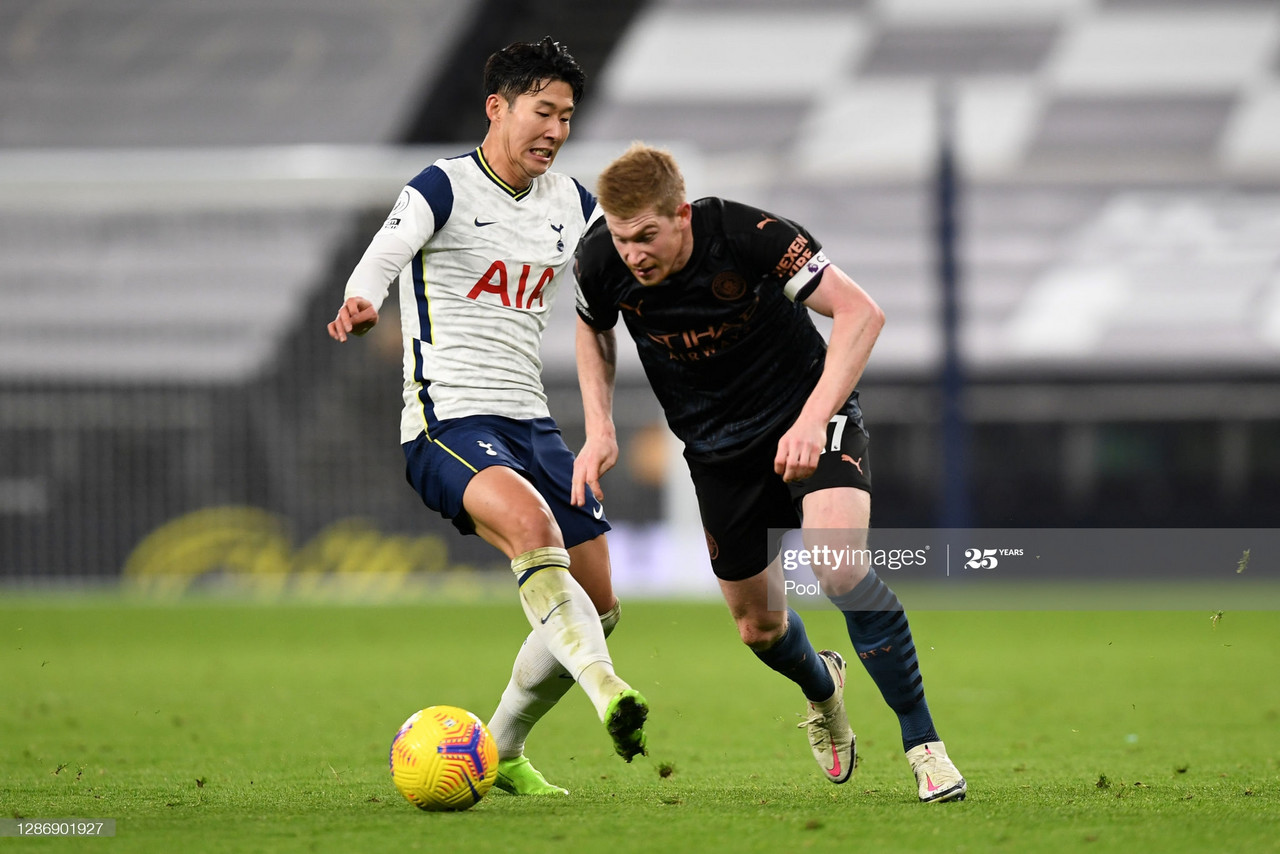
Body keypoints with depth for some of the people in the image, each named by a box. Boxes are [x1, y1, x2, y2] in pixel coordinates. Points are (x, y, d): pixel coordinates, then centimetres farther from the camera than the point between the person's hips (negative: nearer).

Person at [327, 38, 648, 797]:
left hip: (532, 422, 8)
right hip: (448, 422, -8)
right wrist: (361, 302, -48)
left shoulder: (571, 204, 12)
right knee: (532, 525, -36)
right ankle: (608, 694, -48)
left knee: (598, 606, 6)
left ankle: (502, 752, 25)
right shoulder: (445, 188, -8)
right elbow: (389, 251, -26)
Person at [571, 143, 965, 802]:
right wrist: (599, 428, -5)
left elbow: (861, 312, -30)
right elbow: (593, 328, 8)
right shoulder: (601, 260, -17)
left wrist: (812, 419, -41)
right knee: (758, 625, 11)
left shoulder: (746, 234, -30)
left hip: (810, 420, -4)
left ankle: (922, 743, -17)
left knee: (838, 564, -29)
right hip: (718, 448, 5)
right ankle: (821, 686, 48)